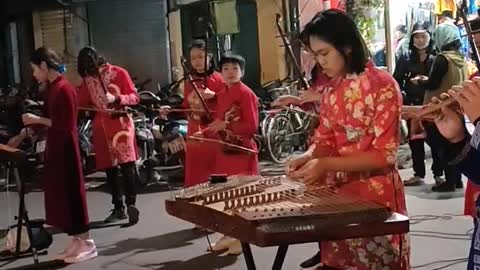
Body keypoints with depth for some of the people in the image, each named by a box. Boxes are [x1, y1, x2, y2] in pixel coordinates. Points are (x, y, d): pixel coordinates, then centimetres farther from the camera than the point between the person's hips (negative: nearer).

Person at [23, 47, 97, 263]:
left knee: (70, 193, -3)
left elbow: (66, 125, -20)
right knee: (59, 194, 12)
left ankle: (87, 243, 7)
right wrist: (32, 127, 7)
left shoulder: (64, 89, -17)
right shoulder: (50, 88, 10)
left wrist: (38, 120, -16)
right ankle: (76, 241, 20)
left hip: (65, 149, -9)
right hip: (54, 148, 9)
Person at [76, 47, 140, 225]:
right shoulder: (87, 79, 7)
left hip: (120, 123, -4)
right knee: (110, 169, 7)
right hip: (100, 127, 4)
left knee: (127, 166, -14)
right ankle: (118, 208, 14)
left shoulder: (119, 73, -3)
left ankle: (131, 204, -12)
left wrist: (116, 98, -22)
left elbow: (134, 97, -6)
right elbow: (82, 103, 7)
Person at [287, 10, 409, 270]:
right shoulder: (332, 89, 6)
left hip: (375, 194, -6)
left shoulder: (382, 84, -14)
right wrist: (307, 158, -14)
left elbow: (385, 154, -17)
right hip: (338, 192, 6)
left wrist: (326, 165, -25)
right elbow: (326, 141, 9)